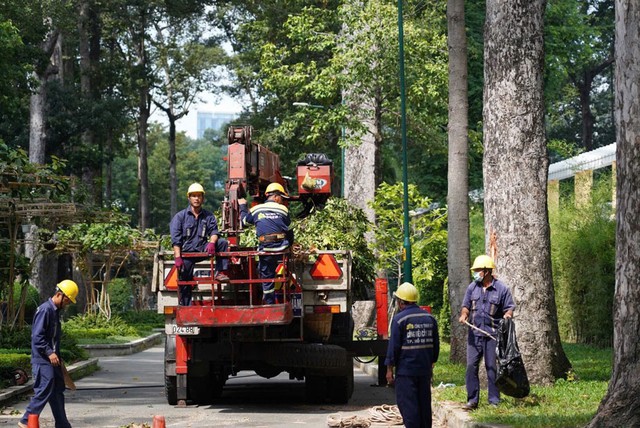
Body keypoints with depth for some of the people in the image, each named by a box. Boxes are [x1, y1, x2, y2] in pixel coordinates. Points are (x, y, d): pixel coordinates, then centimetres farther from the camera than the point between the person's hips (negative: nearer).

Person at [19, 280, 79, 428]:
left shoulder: (55, 311, 15)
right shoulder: (45, 310, -16)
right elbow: (37, 336, -21)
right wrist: (49, 353, -24)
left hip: (52, 360, 10)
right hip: (43, 361, -10)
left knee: (58, 392, 12)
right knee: (44, 392, -9)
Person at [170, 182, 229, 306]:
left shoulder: (208, 216, 12)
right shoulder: (180, 216, 2)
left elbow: (214, 231, -1)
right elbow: (175, 239, -6)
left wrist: (212, 243, -26)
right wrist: (178, 257, -19)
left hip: (202, 250, 2)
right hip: (186, 252, -2)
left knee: (222, 242, -18)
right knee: (185, 282, -4)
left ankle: (221, 272, -19)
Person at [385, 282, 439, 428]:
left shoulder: (399, 319, -10)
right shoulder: (429, 318, 8)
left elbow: (394, 346, -11)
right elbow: (436, 344, 14)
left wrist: (389, 368, -6)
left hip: (406, 371, -6)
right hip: (425, 370, 6)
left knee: (408, 405, -3)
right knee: (424, 404, 13)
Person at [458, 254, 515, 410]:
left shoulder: (501, 289, -1)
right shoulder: (472, 287, 10)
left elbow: (509, 308, 2)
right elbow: (466, 305, 16)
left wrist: (507, 314, -20)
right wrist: (464, 314, -6)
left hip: (492, 334, -3)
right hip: (474, 333, 3)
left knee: (492, 367, 1)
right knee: (471, 366, -1)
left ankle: (494, 401, 9)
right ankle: (472, 400, 5)